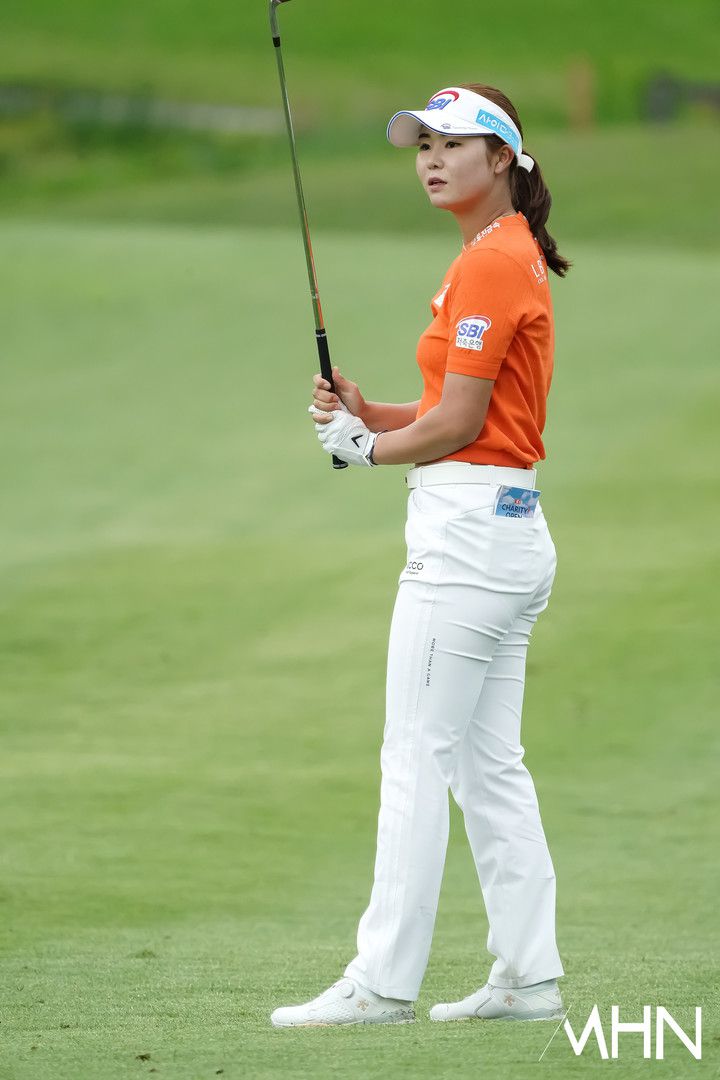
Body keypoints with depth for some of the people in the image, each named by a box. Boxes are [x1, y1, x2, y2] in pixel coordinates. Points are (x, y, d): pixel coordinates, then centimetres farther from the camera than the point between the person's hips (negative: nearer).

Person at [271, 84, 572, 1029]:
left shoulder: (493, 262, -15)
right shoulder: (509, 257, 17)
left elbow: (458, 424, -16)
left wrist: (366, 449, 0)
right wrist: (367, 412, 4)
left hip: (469, 527, -10)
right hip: (509, 529, 10)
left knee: (416, 757, -7)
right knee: (490, 765, 11)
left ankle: (383, 983, -5)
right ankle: (528, 976, 12)